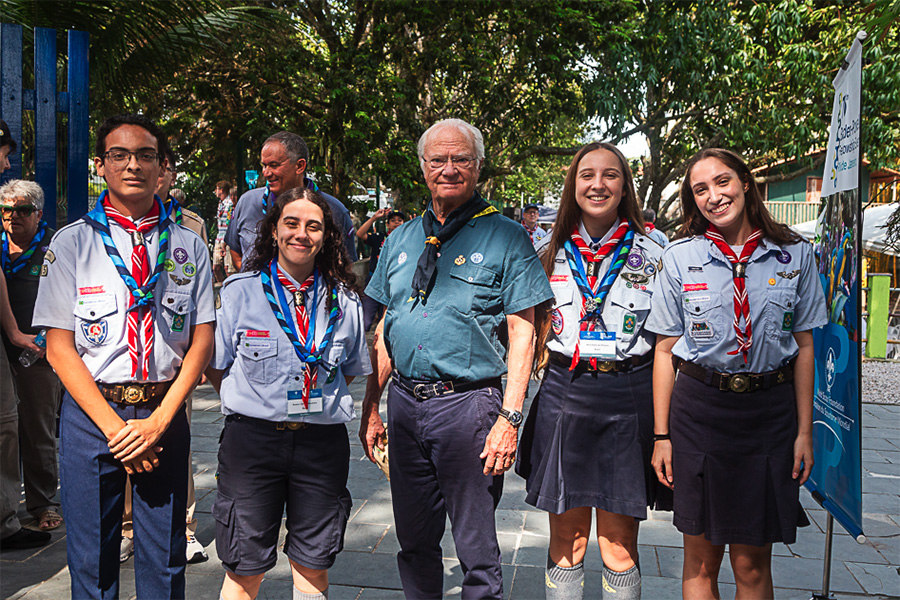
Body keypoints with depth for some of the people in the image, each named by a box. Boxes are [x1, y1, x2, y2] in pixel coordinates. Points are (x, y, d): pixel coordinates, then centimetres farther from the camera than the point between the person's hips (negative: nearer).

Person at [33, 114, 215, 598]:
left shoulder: (189, 246, 5)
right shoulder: (71, 244, 1)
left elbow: (203, 340, 1)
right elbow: (59, 347, -2)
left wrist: (158, 421, -9)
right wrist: (113, 426, -11)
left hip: (164, 415, 1)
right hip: (91, 412, -1)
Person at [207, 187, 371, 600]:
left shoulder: (344, 301, 5)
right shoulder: (240, 291, 0)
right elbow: (216, 369, 5)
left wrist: (309, 396, 9)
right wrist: (257, 399, 2)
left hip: (322, 440, 2)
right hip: (252, 438, -1)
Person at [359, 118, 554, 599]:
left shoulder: (506, 238, -2)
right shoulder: (400, 240, 12)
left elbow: (522, 332, -6)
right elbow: (385, 329, 15)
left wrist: (510, 417, -14)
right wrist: (371, 407, 11)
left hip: (467, 403, -4)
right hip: (404, 402, 5)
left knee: (476, 549, 6)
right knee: (413, 542, 17)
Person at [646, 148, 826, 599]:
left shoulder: (795, 256, 2)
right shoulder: (680, 257, -1)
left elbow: (803, 345, 6)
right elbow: (666, 350, 1)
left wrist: (804, 430, 3)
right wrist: (661, 435, -1)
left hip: (771, 412, 1)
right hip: (699, 406, 0)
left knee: (752, 564, 9)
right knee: (700, 563, 8)